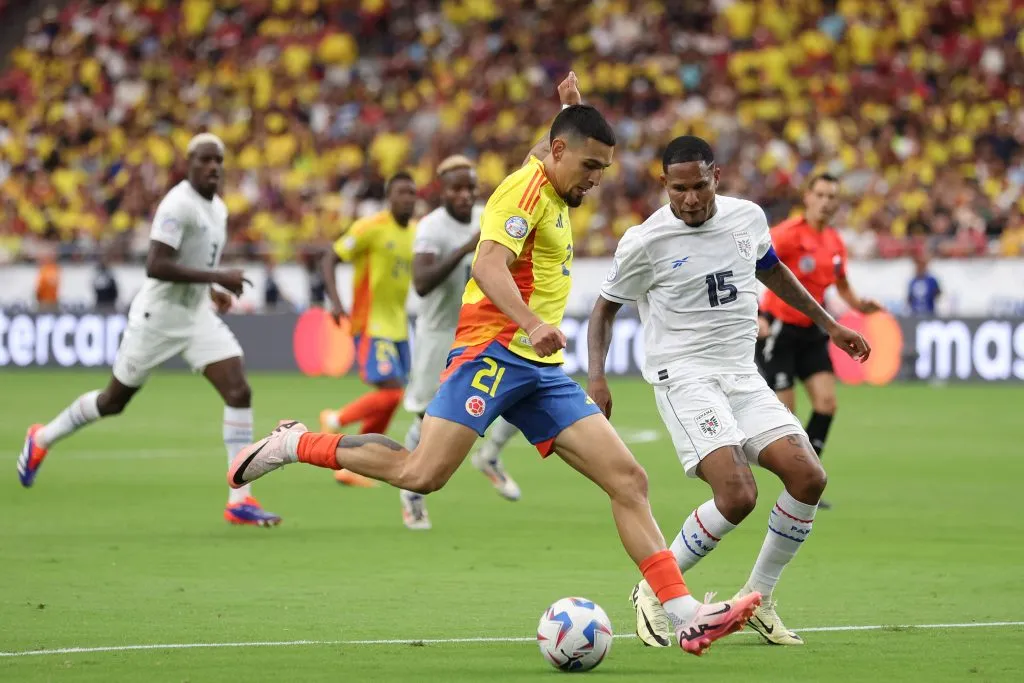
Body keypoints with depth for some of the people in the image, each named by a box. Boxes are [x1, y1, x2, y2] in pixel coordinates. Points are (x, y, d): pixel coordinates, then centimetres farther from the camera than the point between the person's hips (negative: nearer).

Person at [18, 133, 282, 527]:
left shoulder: (218, 209, 8)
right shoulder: (178, 204, -19)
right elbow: (155, 266, -29)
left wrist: (214, 291, 11)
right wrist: (216, 277, -30)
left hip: (198, 315, 7)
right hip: (158, 315, -7)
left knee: (239, 393, -11)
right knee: (114, 400, 9)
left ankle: (240, 500, -12)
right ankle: (41, 440, 36)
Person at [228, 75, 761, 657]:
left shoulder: (554, 193, 21)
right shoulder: (527, 186, -7)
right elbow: (488, 266, -23)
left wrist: (575, 110, 33)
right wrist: (531, 324, -38)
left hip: (540, 369, 9)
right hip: (494, 351, -9)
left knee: (629, 481, -3)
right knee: (424, 474, -21)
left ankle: (685, 616, -8)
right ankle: (296, 445, 0)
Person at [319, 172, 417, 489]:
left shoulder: (417, 232, 8)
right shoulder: (370, 228, -13)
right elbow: (329, 260, -10)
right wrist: (336, 302, -22)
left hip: (398, 327, 7)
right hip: (371, 326, -7)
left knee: (387, 404, 6)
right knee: (391, 392, -18)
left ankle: (351, 466, 17)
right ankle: (335, 420, 6)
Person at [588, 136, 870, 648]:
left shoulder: (748, 218, 5)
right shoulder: (646, 242, -8)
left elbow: (771, 271, 26)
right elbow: (606, 307, 5)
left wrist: (829, 325, 28)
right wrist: (596, 375, -8)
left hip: (742, 375, 6)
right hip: (684, 375, -6)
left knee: (808, 477, -11)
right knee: (737, 496, -24)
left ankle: (757, 599, 7)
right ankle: (654, 593, -4)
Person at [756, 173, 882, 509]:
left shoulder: (835, 242, 5)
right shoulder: (789, 234, -16)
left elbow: (841, 283, 23)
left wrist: (859, 305, 2)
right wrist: (755, 315, -33)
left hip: (811, 330, 6)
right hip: (778, 328, -6)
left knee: (826, 401, -6)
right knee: (785, 412, -8)